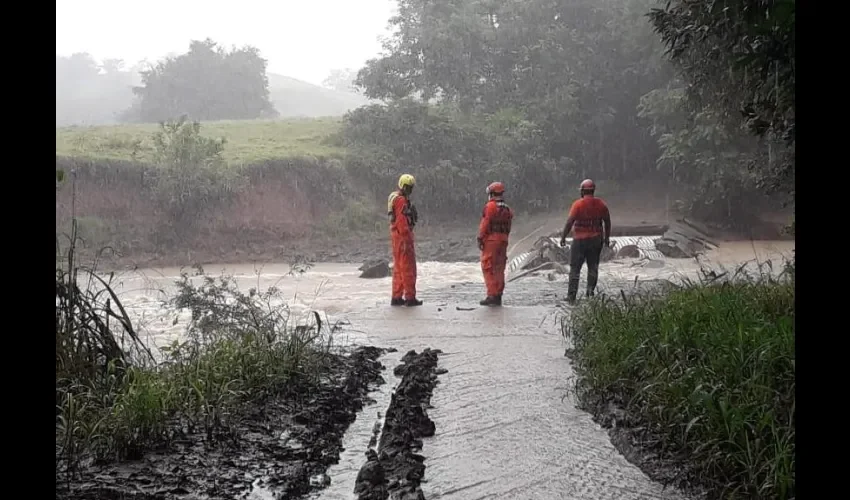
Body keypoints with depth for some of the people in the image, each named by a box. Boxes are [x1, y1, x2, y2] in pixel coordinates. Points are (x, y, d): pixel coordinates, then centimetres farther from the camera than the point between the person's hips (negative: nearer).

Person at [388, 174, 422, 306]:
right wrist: (407, 239, -22)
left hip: (395, 235, 10)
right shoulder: (401, 200, -16)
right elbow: (402, 221, -21)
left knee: (398, 267, 13)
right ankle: (410, 297, -2)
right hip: (403, 236, -10)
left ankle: (397, 297, 15)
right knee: (408, 267, -5)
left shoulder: (394, 198, 17)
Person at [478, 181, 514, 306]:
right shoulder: (507, 209, 13)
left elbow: (485, 224, -13)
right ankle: (498, 296, 14)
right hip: (503, 240, 7)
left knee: (488, 268, -5)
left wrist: (480, 238, -10)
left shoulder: (490, 206, -8)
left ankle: (492, 295, -12)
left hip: (491, 239, -7)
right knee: (499, 269, 11)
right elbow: (508, 227, 13)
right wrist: (504, 239, 16)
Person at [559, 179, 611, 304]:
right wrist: (607, 237, 20)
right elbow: (607, 222, 9)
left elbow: (569, 222, -15)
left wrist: (563, 237, -7)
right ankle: (590, 291, 13)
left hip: (580, 240, -4)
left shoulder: (578, 204, -12)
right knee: (593, 267, 16)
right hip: (596, 239, 4)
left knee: (575, 268, 3)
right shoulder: (601, 204, 2)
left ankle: (572, 295, 0)